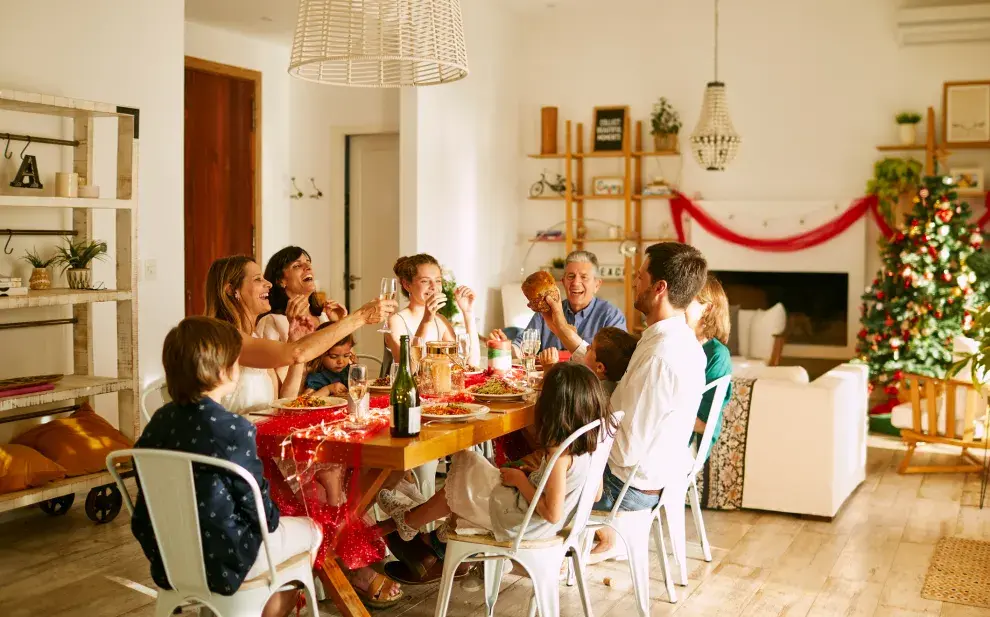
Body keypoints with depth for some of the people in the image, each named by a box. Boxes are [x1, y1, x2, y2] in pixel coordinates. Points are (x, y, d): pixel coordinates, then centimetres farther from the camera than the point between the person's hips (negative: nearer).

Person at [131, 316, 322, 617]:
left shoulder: (160, 420, -4)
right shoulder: (234, 429, -23)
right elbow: (256, 505, -16)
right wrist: (271, 520, 6)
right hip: (220, 561, -7)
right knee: (310, 530, 19)